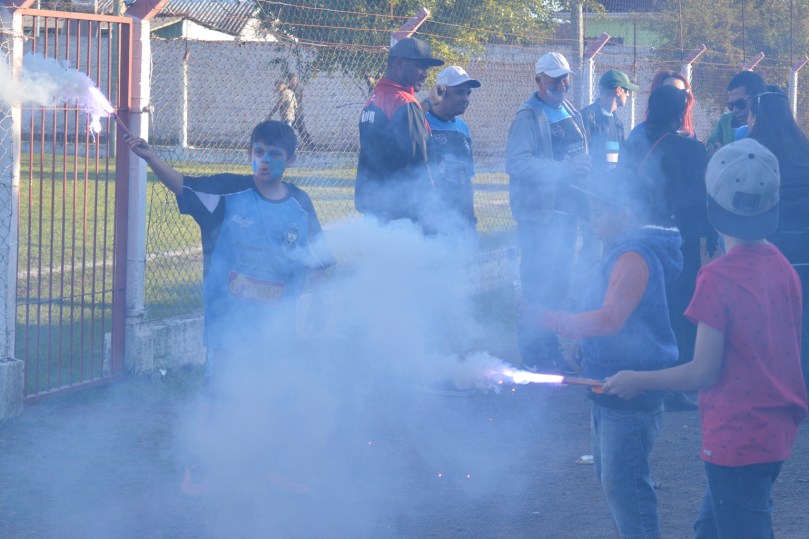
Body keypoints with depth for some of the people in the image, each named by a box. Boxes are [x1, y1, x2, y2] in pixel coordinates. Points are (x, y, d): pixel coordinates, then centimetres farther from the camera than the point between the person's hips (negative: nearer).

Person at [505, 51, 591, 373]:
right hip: (538, 212, -8)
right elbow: (516, 162, -21)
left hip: (566, 210, 8)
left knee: (559, 282, 11)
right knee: (539, 284, -8)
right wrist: (561, 171, -27)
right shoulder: (528, 117, -9)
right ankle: (534, 353, -3)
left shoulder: (571, 115, 16)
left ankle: (548, 348, 20)